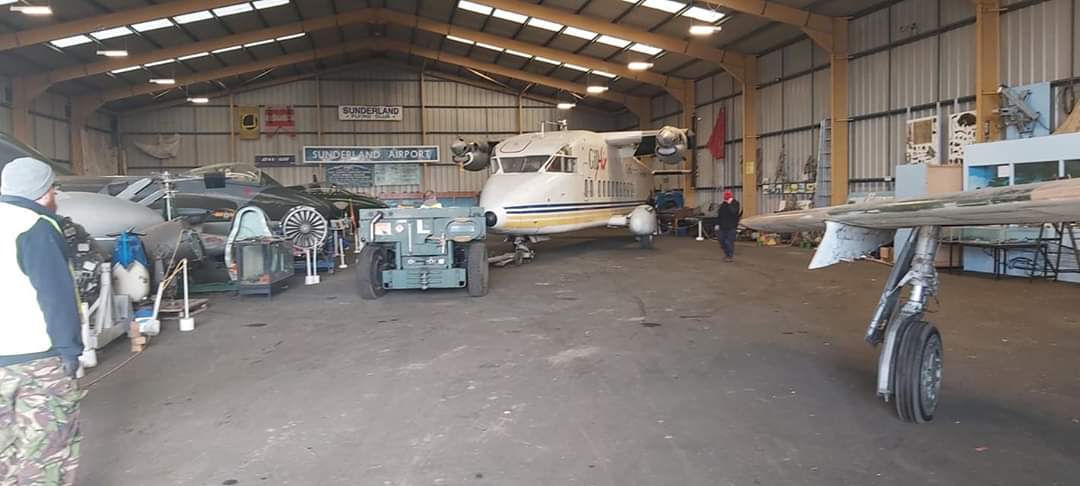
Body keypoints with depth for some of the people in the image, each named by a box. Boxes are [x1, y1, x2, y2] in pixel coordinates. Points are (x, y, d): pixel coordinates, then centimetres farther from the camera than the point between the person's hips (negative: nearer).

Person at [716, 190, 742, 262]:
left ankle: (731, 256, 3)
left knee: (729, 242, -8)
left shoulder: (735, 204, -5)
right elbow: (719, 215, 16)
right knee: (722, 241, 9)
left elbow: (733, 212, -24)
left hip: (731, 227, -6)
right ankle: (727, 254, 26)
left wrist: (729, 204, -20)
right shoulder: (723, 205, 12)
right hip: (723, 227, 6)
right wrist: (717, 224, 13)